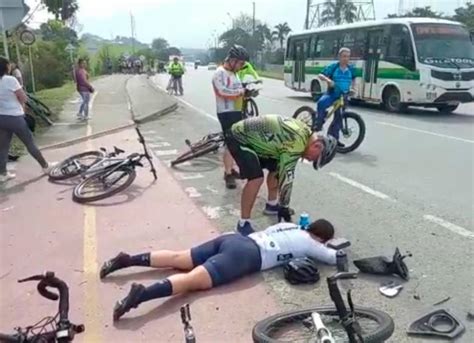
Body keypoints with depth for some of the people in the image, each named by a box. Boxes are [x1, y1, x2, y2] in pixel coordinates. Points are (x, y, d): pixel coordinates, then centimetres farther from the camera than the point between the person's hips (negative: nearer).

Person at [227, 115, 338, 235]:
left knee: (276, 167, 17)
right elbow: (286, 176, -22)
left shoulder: (304, 132, 4)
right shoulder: (297, 143, -27)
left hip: (251, 137, 10)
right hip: (239, 139, -10)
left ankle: (272, 205, 34)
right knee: (256, 178, -22)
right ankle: (243, 223, -9)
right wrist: (284, 207, -11)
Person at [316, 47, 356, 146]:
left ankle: (333, 138, 19)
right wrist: (328, 80, -32)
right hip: (331, 94, -3)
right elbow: (320, 75, -14)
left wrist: (353, 88, 10)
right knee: (321, 103, -35)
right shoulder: (333, 66, -8)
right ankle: (319, 123, -16)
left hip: (343, 96, 4)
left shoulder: (351, 69, 3)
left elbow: (353, 79, 24)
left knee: (339, 117, 6)